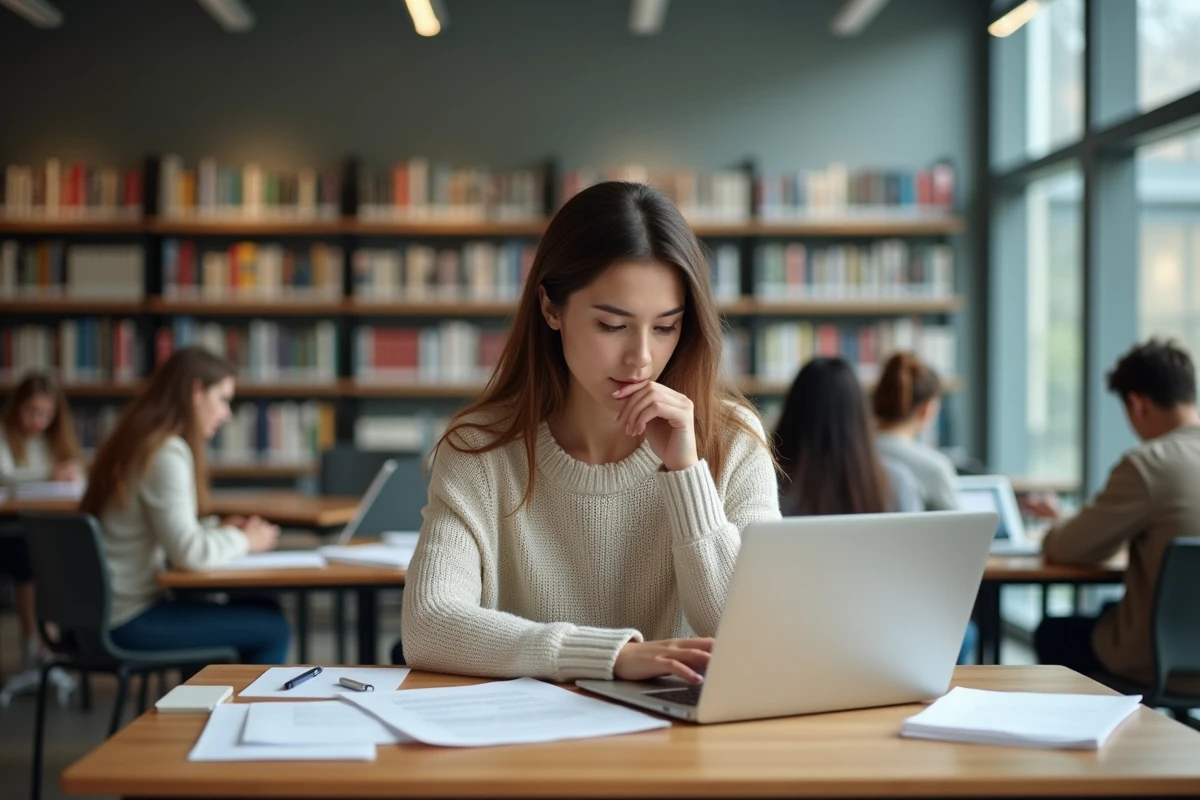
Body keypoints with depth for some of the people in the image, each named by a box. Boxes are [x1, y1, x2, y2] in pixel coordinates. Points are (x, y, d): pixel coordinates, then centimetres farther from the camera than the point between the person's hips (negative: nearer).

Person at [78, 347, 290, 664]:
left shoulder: (137, 443, 11)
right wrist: (243, 541, -6)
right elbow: (188, 553, -22)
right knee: (272, 628, -7)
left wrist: (219, 530, 6)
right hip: (131, 619, -10)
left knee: (265, 612, 16)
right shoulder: (167, 453, -17)